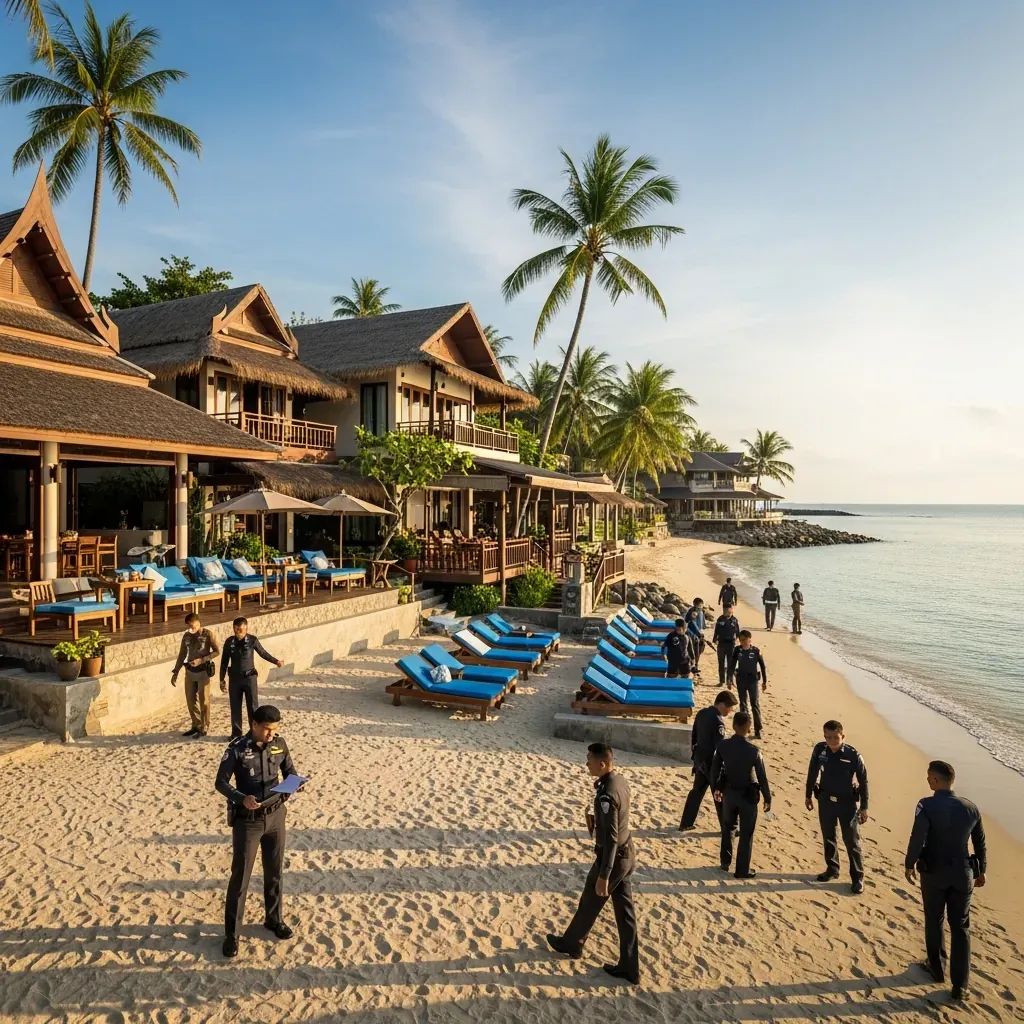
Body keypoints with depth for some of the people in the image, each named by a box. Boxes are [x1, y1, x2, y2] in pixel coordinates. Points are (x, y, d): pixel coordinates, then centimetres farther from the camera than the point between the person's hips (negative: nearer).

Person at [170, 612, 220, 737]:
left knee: (203, 701, 0)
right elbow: (182, 655, 13)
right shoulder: (186, 636, 6)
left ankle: (204, 728, 10)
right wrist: (175, 672, 10)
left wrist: (201, 660, -18)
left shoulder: (207, 634, -9)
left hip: (203, 671, -5)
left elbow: (217, 651, -8)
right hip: (189, 671, 5)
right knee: (190, 700, 10)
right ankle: (196, 726, 23)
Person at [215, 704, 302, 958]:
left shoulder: (279, 743, -6)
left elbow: (289, 771, 6)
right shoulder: (237, 748, -18)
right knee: (240, 876, 5)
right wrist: (242, 799, -30)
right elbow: (221, 782, -13)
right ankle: (231, 933, 21)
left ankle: (274, 919, 36)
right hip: (247, 820, -4)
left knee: (274, 871, 16)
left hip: (275, 815, 4)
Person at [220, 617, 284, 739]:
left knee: (253, 706, 1)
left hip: (250, 677, -2)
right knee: (235, 707, 9)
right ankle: (236, 733, 22)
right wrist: (222, 680, 7)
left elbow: (263, 653, 4)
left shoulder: (252, 640, -9)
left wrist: (276, 661, -8)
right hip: (234, 678, 2)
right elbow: (224, 662, 5)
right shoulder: (229, 642, -4)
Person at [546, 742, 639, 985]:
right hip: (627, 855, 8)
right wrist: (595, 822, 3)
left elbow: (610, 839, -28)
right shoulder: (619, 781, -1)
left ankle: (571, 944, 40)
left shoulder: (607, 794, -30)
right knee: (625, 911, 16)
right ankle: (629, 967, 26)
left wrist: (603, 876, -23)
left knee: (589, 904, 16)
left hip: (612, 859, -8)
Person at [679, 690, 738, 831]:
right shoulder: (718, 722, -25)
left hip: (700, 759, 8)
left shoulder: (702, 713, 0)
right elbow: (720, 748, -23)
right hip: (712, 763, -8)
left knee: (697, 791, 19)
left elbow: (693, 735, 10)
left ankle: (686, 823, 27)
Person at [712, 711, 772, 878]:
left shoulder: (723, 745, -12)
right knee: (746, 833, 11)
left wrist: (716, 788, 15)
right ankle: (742, 870, 20)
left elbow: (715, 769, -1)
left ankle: (725, 863, 34)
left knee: (728, 828, 23)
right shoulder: (753, 751, -23)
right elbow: (762, 777, -15)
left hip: (729, 792, 4)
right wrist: (768, 798, 0)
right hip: (748, 795, -3)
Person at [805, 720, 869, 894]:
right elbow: (812, 772, 4)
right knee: (828, 837, 18)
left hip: (847, 802, -4)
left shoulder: (853, 755, -20)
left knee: (852, 841, 4)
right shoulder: (819, 750, -11)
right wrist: (808, 795, 10)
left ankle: (857, 878, 20)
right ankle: (832, 869, 37)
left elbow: (863, 781, -9)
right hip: (826, 800, 4)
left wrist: (864, 808, -7)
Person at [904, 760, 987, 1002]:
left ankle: (937, 968, 36)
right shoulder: (970, 808, -5)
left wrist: (909, 865, -8)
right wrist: (981, 871, 23)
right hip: (962, 875, 3)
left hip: (933, 873, -3)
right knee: (960, 928, 14)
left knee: (934, 921, 19)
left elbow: (917, 838, -26)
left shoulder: (927, 805, -19)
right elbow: (980, 843, 6)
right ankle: (960, 986, 16)